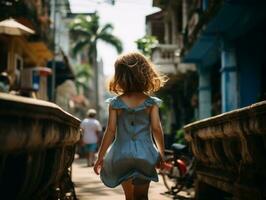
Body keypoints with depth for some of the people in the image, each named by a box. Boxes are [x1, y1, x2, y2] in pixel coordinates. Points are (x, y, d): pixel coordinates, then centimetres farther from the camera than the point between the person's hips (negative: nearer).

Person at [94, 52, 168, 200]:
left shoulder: (115, 103, -2)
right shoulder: (151, 102, -3)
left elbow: (110, 131, -4)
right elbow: (156, 129, -5)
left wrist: (101, 156, 3)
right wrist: (161, 152, 9)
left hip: (122, 154, 1)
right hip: (144, 154, -1)